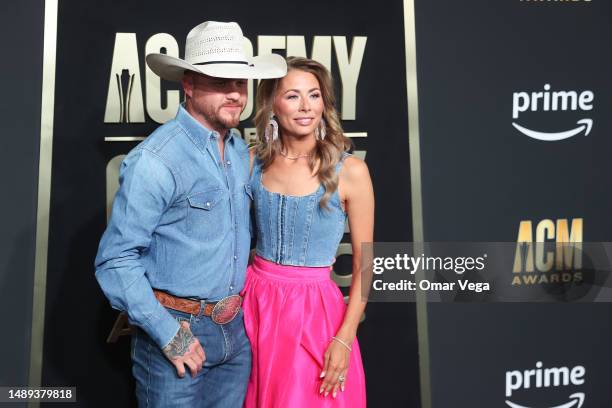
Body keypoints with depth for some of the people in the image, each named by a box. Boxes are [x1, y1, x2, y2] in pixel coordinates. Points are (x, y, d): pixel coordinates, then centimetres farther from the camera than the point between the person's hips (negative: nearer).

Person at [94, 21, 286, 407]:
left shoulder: (242, 152, 4)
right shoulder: (156, 160, -19)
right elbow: (115, 260, -17)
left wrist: (238, 308, 14)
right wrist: (169, 335, -17)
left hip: (236, 329, 6)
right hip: (176, 329, -6)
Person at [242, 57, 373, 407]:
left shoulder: (350, 171, -11)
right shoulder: (254, 162, -1)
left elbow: (364, 265, -8)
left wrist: (345, 338, -12)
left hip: (313, 309, -3)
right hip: (256, 302, 3)